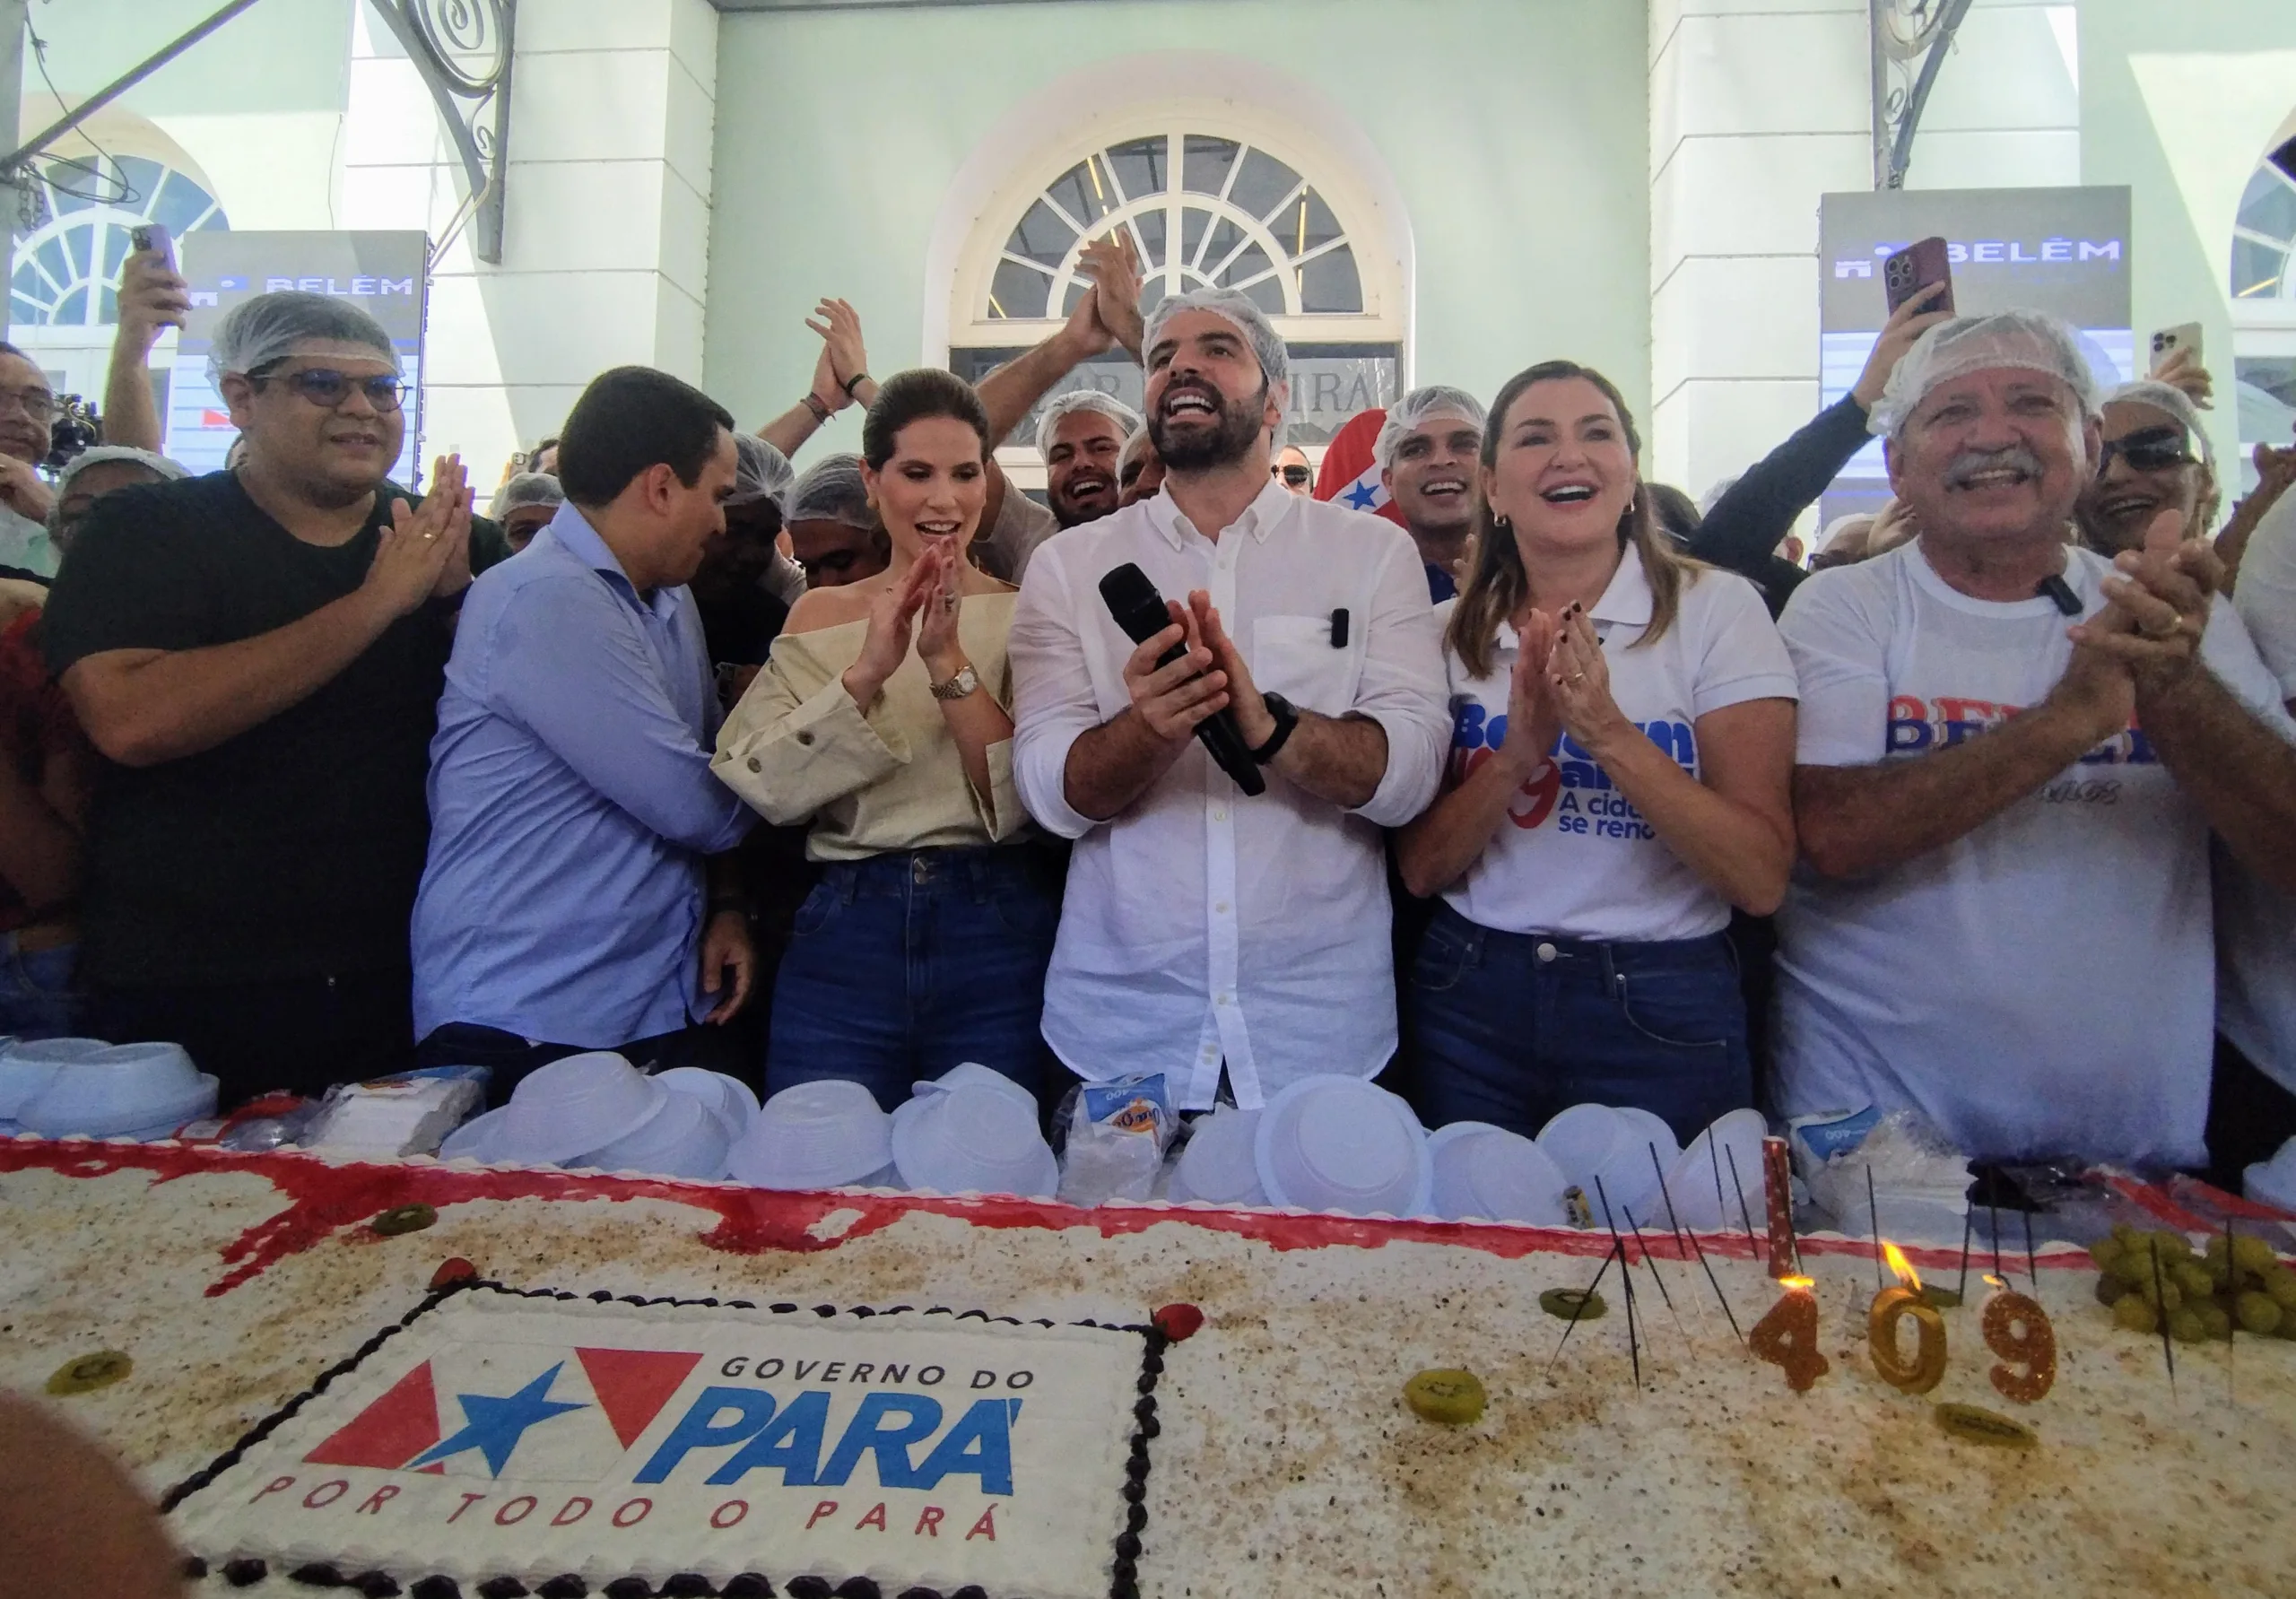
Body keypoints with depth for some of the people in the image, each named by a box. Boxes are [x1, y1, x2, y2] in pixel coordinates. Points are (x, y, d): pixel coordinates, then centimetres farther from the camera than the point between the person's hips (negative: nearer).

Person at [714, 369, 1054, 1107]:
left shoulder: (1021, 614, 4)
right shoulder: (820, 615, 9)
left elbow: (1022, 803, -7)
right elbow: (763, 790, -4)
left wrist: (950, 663, -18)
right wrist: (866, 672, -17)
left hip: (995, 937, -1)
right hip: (844, 934, 1)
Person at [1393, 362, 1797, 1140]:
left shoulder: (1716, 609, -6)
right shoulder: (1452, 634, 3)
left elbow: (1762, 878, -13)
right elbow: (1421, 868, -2)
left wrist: (1608, 733, -24)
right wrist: (1519, 753, -19)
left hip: (1660, 1010, -2)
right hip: (1470, 1000, 2)